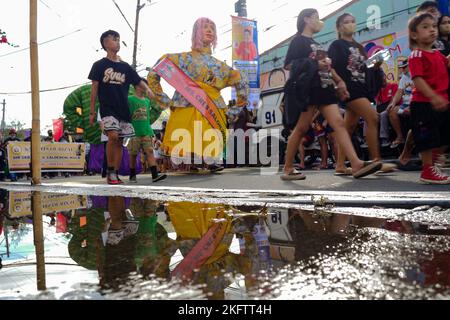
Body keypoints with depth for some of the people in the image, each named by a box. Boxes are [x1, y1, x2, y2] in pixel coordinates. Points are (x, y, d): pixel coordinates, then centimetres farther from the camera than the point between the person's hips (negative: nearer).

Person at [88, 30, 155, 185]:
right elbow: (94, 89, 2)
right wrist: (92, 112, -1)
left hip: (123, 109, 4)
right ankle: (110, 171, -8)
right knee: (113, 136, -23)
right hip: (107, 109, -4)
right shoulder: (99, 65, 4)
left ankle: (116, 174, 11)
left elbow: (139, 81, 12)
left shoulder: (125, 67, 14)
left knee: (120, 142, 3)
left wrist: (147, 89, -12)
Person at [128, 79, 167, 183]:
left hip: (146, 131, 4)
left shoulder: (147, 101, 16)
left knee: (150, 151, -7)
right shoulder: (130, 99, -1)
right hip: (134, 132, -4)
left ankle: (155, 175, -14)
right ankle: (132, 176, 18)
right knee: (133, 154, 5)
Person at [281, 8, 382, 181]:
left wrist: (339, 82, 16)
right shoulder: (299, 40, 2)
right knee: (301, 128, -6)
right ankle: (287, 169, 3)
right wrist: (314, 65, -15)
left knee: (339, 123, -7)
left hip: (324, 89, 8)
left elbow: (327, 66, 29)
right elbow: (288, 65, -9)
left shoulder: (316, 44, 27)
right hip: (308, 89, -8)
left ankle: (356, 165, -15)